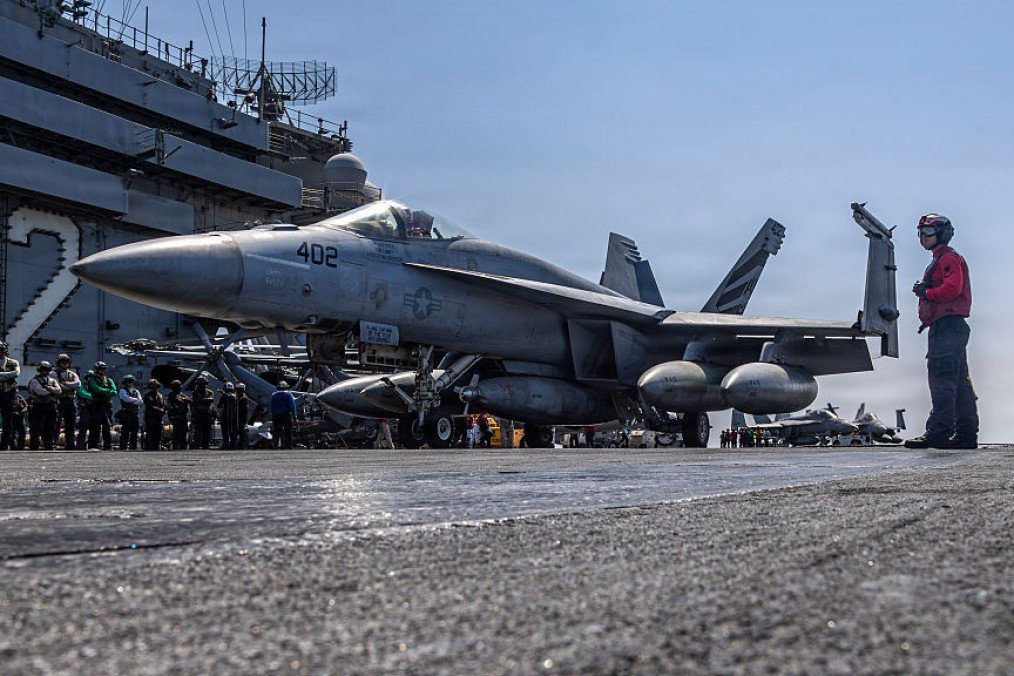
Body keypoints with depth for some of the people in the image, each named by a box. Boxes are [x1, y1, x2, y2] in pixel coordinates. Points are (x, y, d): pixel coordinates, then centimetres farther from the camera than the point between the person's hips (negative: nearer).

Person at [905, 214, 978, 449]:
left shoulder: (949, 258, -5)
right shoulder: (940, 260, 27)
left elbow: (952, 288, -21)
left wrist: (926, 293, -9)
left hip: (946, 325, -11)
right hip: (950, 326, 11)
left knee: (942, 380, -15)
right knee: (959, 382, 9)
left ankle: (938, 432, -19)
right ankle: (966, 434, 10)